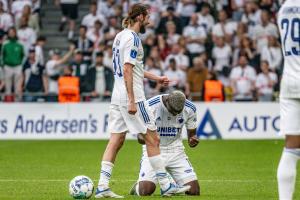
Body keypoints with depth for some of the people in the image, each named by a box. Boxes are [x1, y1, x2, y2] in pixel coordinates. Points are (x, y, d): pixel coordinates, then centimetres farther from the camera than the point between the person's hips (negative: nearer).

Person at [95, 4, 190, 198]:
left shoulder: (120, 36, 15)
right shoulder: (133, 38, -13)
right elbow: (127, 70, -19)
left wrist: (156, 78, 31)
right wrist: (131, 101, -21)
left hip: (117, 95, 9)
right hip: (132, 96, -9)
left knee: (116, 140, 5)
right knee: (153, 139, -1)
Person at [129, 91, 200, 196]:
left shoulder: (190, 109, -8)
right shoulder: (150, 106, -18)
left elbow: (191, 134, 5)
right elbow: (140, 135, -14)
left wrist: (193, 140, -21)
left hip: (176, 151, 3)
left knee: (194, 191, -10)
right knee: (145, 191, -24)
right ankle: (137, 187, 16)